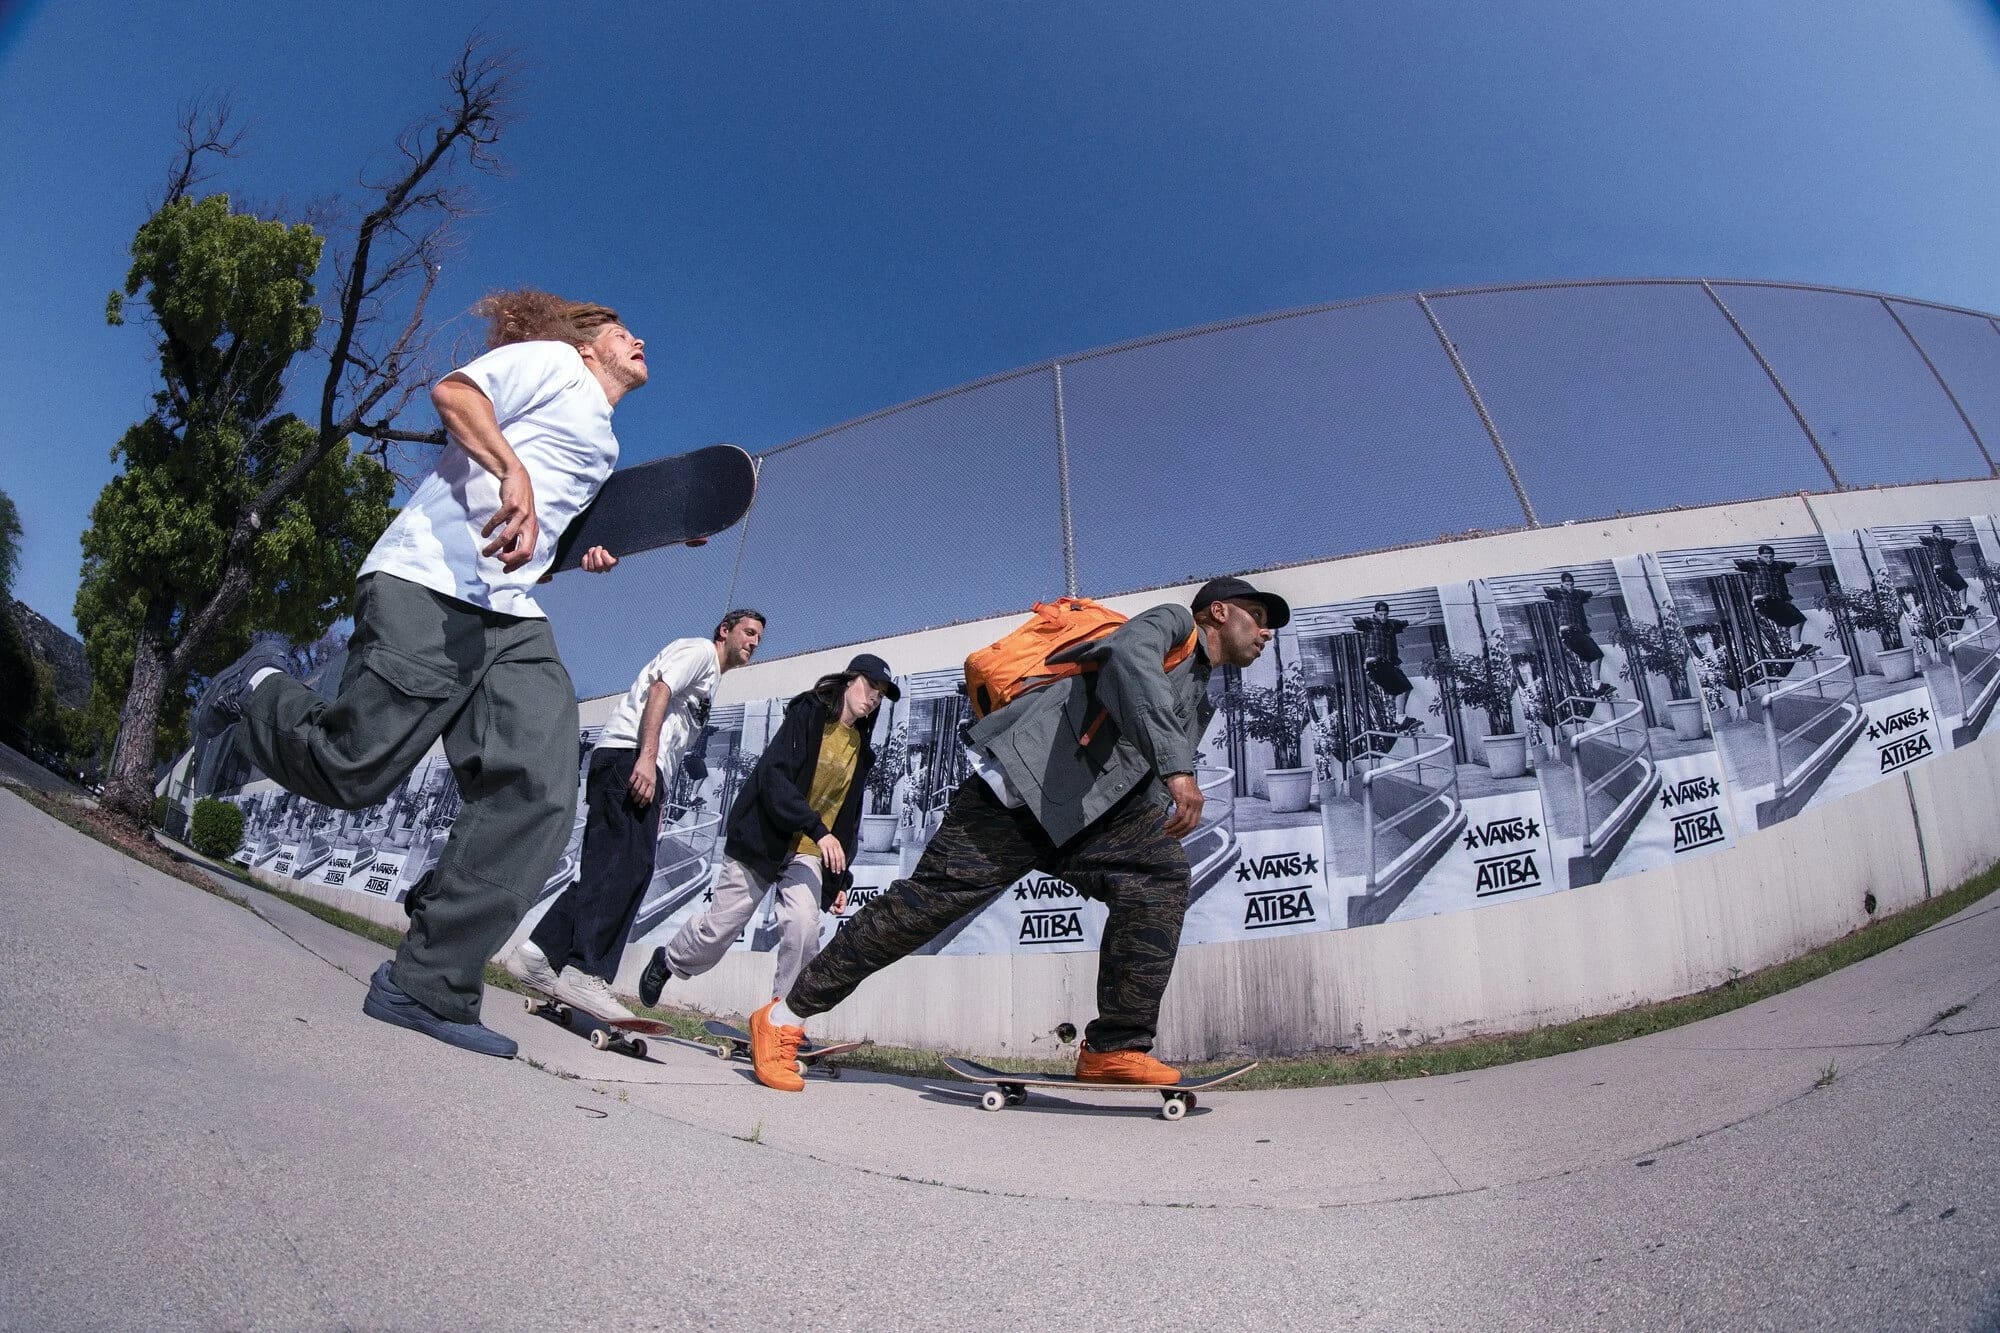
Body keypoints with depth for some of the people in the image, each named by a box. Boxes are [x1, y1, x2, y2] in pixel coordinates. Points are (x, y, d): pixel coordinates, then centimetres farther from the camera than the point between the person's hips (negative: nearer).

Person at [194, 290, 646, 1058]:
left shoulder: (605, 448, 32)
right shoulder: (551, 360, 9)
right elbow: (452, 392, -10)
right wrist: (513, 472, -25)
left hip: (512, 618, 7)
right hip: (428, 586, -7)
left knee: (539, 795, -14)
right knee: (353, 770, -11)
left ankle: (426, 987, -11)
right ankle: (258, 686, 23)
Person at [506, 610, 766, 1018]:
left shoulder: (708, 682, 33)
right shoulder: (699, 649, 6)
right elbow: (658, 691, -12)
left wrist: (657, 802, 19)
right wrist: (646, 757, -24)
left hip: (644, 769, 10)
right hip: (629, 755, -10)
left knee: (605, 869, 5)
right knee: (625, 866, -19)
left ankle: (537, 955, 4)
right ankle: (585, 973, -24)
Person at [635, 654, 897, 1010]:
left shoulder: (861, 751, 9)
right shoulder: (806, 716, -8)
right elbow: (773, 776, -21)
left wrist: (841, 878, 9)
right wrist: (817, 828, -29)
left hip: (808, 856, 4)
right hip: (763, 843, -4)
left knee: (803, 926, -21)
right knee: (718, 929, 5)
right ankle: (666, 960, 37)